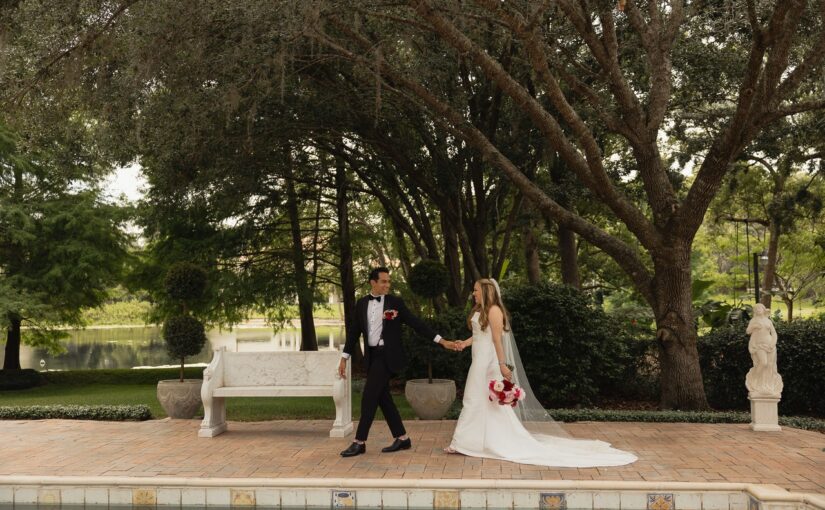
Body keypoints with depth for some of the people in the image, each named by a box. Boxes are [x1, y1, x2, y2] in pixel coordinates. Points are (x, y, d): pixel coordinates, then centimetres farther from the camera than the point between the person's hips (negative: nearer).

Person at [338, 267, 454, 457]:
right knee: (382, 397, 8)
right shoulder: (361, 304, 8)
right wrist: (344, 358, 10)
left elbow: (415, 323, -3)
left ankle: (359, 442, -3)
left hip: (387, 355, -5)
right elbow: (354, 331, 12)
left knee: (369, 396, -9)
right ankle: (402, 438, 19)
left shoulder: (395, 302, -3)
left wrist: (441, 340, -7)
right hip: (372, 355, 5)